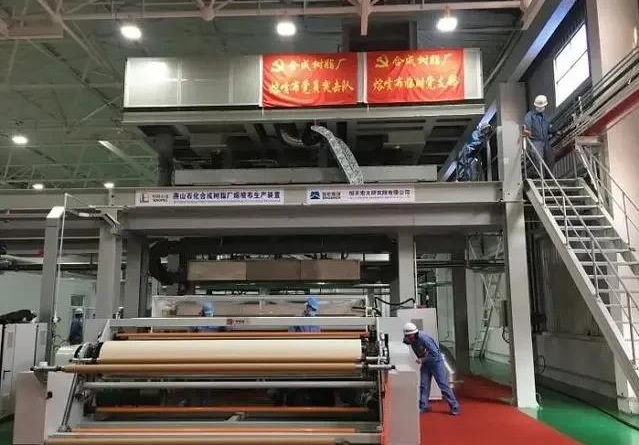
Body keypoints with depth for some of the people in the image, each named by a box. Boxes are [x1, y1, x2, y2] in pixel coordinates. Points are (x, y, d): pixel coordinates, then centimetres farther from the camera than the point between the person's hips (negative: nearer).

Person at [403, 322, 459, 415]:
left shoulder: (423, 338, -30)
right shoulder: (411, 340, -7)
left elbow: (435, 353, -29)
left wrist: (422, 360, -22)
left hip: (436, 361, -7)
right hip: (425, 363, 7)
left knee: (443, 385, -5)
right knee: (423, 385, 3)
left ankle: (454, 407, 3)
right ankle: (423, 406, 11)